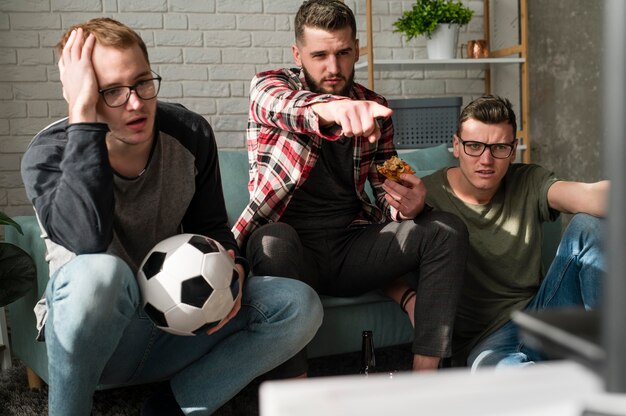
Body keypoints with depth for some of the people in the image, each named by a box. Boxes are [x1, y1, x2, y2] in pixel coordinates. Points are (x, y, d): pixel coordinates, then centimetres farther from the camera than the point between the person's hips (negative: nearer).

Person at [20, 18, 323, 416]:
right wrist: (83, 115, -36)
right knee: (99, 272, -39)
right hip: (94, 333, -4)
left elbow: (210, 226, 9)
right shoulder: (49, 153, -17)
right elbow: (87, 238, -38)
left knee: (299, 305, -13)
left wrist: (231, 267, -14)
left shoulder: (190, 134, -5)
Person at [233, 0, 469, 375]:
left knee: (448, 231, -15)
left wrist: (408, 205, -15)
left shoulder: (374, 109, 9)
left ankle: (425, 376, -22)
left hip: (353, 245, 4)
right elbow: (283, 106, -29)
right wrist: (328, 108, -53)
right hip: (293, 247, -4)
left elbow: (388, 194, 11)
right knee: (272, 240, -38)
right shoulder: (269, 87, -2)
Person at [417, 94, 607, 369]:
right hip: (485, 340, -4)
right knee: (495, 366, -43)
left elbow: (588, 195, -20)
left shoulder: (528, 184, 2)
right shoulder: (425, 195, -5)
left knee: (587, 226, -18)